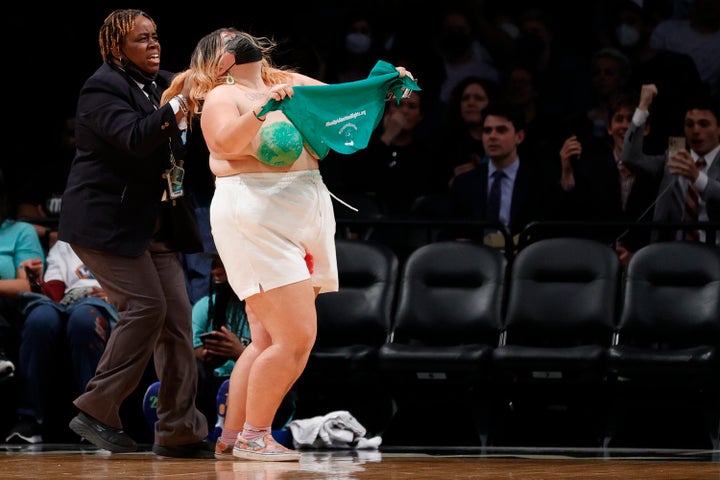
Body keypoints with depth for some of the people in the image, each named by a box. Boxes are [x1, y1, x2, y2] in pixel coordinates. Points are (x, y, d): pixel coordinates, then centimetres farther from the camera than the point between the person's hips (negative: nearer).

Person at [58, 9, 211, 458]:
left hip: (156, 226, 8)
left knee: (177, 318, 2)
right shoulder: (103, 87, -10)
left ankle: (180, 431, 4)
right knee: (146, 307, -16)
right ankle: (96, 411, -5)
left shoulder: (163, 83, 13)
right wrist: (174, 109, -35)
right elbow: (134, 138, -25)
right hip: (108, 223, -8)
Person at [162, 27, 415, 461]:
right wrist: (261, 109, -34)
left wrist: (387, 86, 2)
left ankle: (230, 439, 15)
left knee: (270, 340, 9)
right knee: (296, 336, -14)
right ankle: (253, 437, -4)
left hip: (309, 217, 8)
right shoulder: (222, 97, -2)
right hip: (256, 220, -7)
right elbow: (224, 142, -21)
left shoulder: (290, 83, 17)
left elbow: (348, 101, 18)